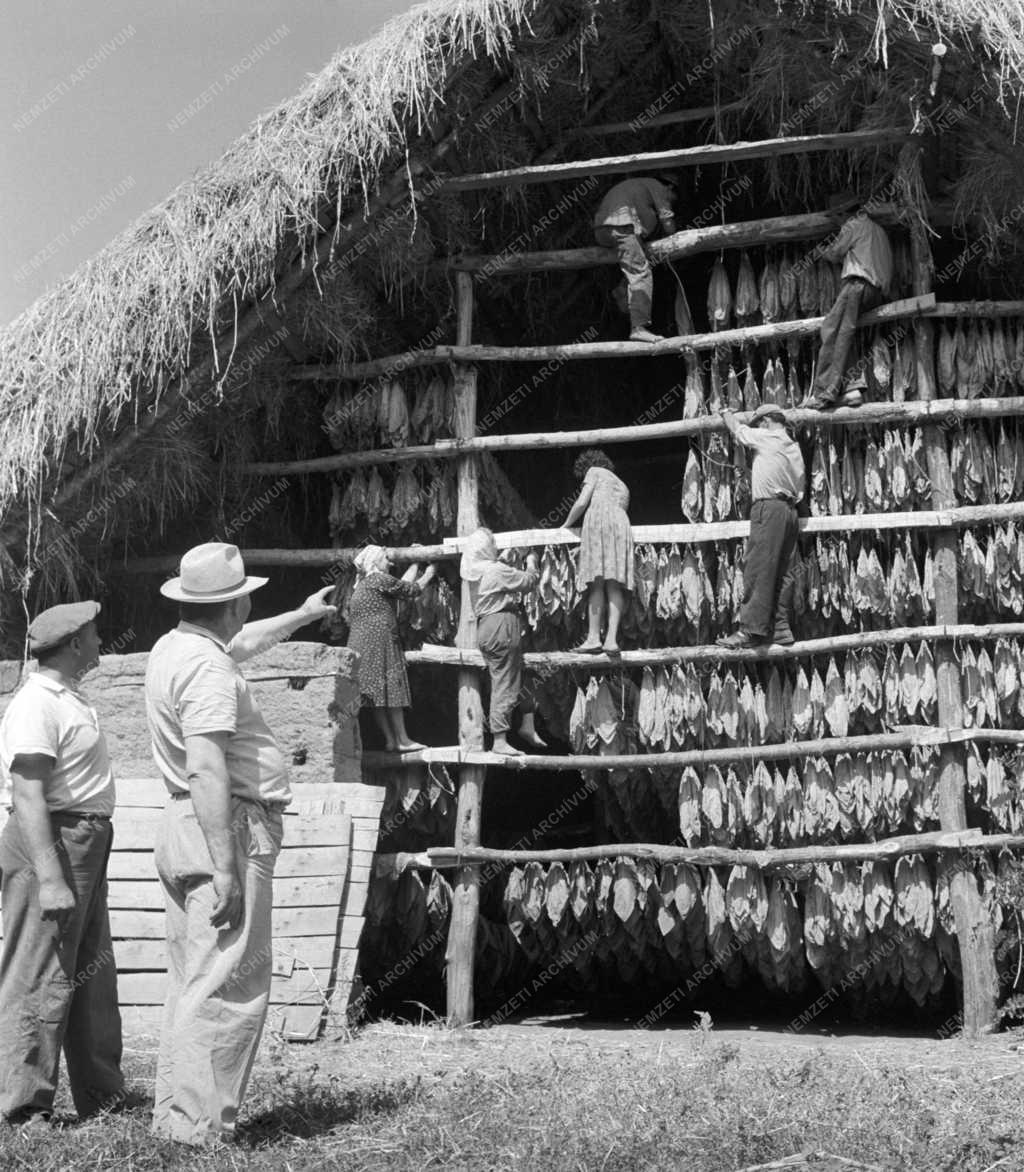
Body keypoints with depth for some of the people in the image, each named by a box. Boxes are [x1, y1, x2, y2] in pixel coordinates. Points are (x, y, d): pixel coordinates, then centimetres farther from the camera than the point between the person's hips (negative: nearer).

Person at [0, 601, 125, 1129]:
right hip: (50, 844, -10)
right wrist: (49, 878, -28)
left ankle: (102, 1095, 25)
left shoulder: (67, 697, 14)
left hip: (85, 845, 10)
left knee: (93, 976, 16)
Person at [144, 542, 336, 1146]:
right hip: (227, 829, -11)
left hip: (186, 826, 11)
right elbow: (207, 770, -25)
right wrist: (225, 870, -26)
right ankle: (200, 1125, -6)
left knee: (194, 981, 16)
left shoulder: (174, 648, 14)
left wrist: (303, 615, 50)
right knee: (229, 984, -8)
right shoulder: (207, 668, -17)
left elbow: (243, 642, 36)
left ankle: (176, 1111, 22)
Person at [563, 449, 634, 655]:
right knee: (614, 586, -4)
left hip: (599, 519, -5)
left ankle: (593, 638, -15)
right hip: (621, 525, 5)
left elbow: (581, 503, 4)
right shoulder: (622, 486, 35)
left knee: (597, 583, -10)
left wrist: (566, 526, 16)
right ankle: (611, 638, -16)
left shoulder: (595, 472, 17)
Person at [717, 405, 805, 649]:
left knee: (758, 571, -11)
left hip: (769, 506, -9)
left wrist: (727, 414, 31)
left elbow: (737, 429, 11)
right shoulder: (793, 446, 21)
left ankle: (752, 630, -15)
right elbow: (799, 488, 20)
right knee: (782, 572, 7)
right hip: (790, 509, 9)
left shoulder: (766, 437, -2)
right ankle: (780, 627, 5)